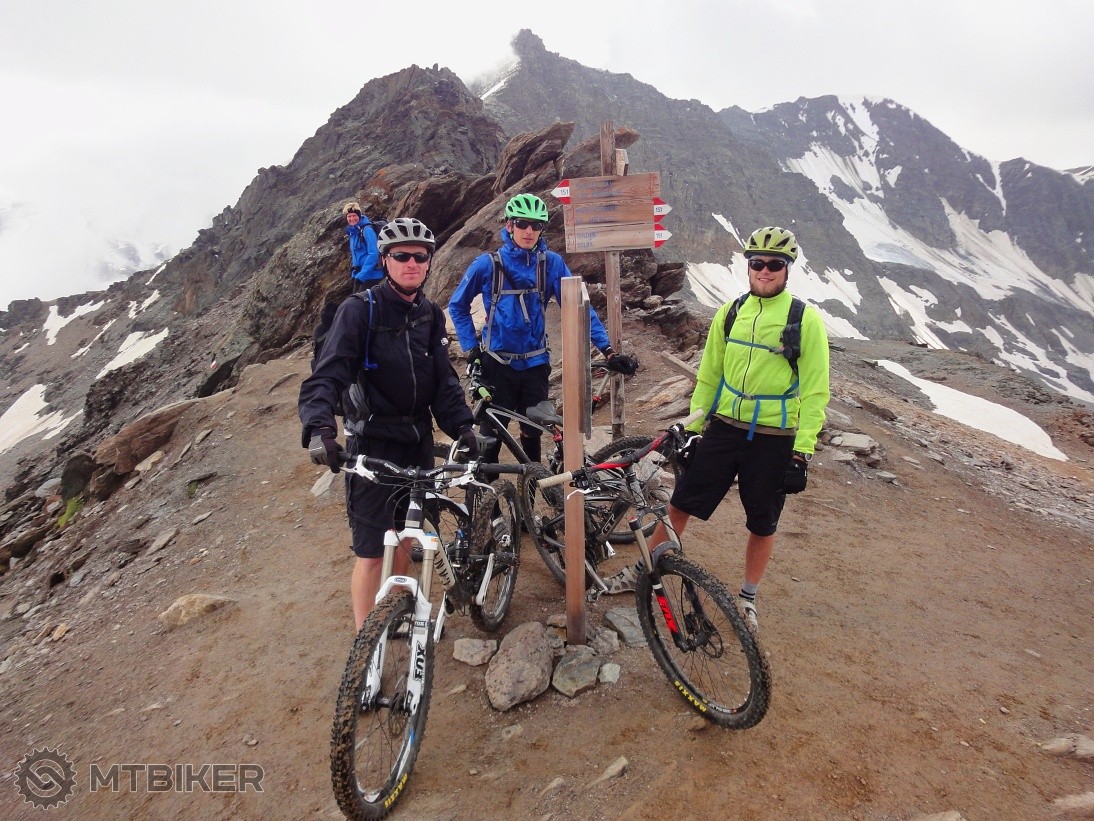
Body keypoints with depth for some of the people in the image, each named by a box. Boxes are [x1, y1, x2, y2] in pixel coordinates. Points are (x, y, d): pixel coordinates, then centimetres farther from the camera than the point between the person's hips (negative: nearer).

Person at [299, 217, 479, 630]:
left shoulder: (430, 315, 6)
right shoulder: (359, 309, -12)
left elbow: (444, 378, 3)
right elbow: (326, 375, -21)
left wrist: (462, 425, -12)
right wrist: (319, 428, -38)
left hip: (418, 440, 6)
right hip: (373, 444, -5)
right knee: (372, 552, -2)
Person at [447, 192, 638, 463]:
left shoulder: (552, 263, -4)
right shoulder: (487, 264, -7)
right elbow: (458, 305, 4)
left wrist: (608, 350, -14)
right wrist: (471, 348, -3)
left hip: (535, 365, 2)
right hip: (497, 365, -1)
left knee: (532, 434, 12)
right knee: (491, 436, 4)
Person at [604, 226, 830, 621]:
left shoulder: (806, 320, -7)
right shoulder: (729, 312, 3)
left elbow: (815, 392, -7)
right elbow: (708, 375, 8)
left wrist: (802, 452, -11)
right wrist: (693, 427, 6)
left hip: (773, 440, -2)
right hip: (723, 428, 3)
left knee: (762, 524, 12)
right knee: (680, 504, 8)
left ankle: (748, 597, 33)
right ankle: (643, 570, 26)